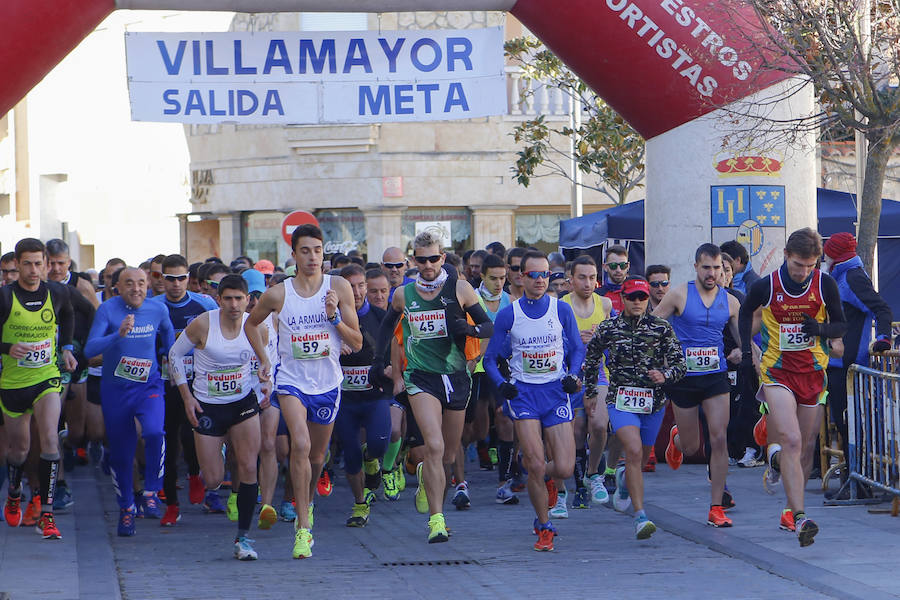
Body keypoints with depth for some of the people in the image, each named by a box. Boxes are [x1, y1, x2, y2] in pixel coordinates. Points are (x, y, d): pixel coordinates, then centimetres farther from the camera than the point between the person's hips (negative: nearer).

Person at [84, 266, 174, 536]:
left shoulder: (158, 310, -2)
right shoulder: (108, 309, -12)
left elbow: (168, 335, 22)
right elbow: (90, 349, -22)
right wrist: (118, 335, -36)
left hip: (149, 386, 1)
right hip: (115, 389, -1)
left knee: (154, 432, -28)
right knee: (120, 453, 7)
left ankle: (151, 493, -11)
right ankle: (126, 508, 28)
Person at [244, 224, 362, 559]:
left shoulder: (339, 288, -5)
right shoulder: (277, 295, -6)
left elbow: (357, 344, -2)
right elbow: (251, 323, 15)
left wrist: (335, 317, -18)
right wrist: (264, 361, 7)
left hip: (327, 384, 2)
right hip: (292, 381, -2)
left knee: (317, 455, 15)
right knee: (301, 445, -23)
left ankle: (307, 500, 47)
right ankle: (303, 527, -21)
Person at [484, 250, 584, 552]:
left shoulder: (562, 310, 0)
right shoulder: (508, 315, -2)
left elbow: (577, 349, 11)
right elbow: (490, 357, 7)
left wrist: (573, 375, -7)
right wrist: (501, 383, -10)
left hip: (556, 391, 1)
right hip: (523, 392, -1)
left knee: (564, 468, -7)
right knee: (535, 465, -11)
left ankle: (545, 478, 31)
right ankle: (544, 527, 9)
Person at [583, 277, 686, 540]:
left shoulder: (661, 328, -1)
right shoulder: (607, 329, -1)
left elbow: (680, 364, 0)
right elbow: (591, 359, 16)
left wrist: (665, 376, -20)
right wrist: (589, 391, 21)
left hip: (653, 402, 2)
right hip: (621, 401, -2)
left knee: (641, 459, 17)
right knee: (634, 451, -23)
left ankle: (624, 479, 56)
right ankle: (640, 516, -26)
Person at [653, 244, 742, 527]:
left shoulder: (730, 302, 5)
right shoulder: (679, 295, -4)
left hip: (716, 377, 2)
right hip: (684, 377, -1)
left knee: (719, 439, -11)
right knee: (691, 446, 8)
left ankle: (716, 508, -5)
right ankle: (676, 438, 48)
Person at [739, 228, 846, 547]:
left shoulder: (825, 284, -6)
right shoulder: (766, 286, -10)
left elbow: (841, 326, 4)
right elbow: (746, 313, 12)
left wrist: (821, 329, -18)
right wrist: (746, 353, 10)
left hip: (814, 373, 3)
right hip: (777, 372, -3)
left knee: (807, 446, 10)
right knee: (791, 440, -20)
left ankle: (790, 511, 29)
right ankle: (800, 518, -25)